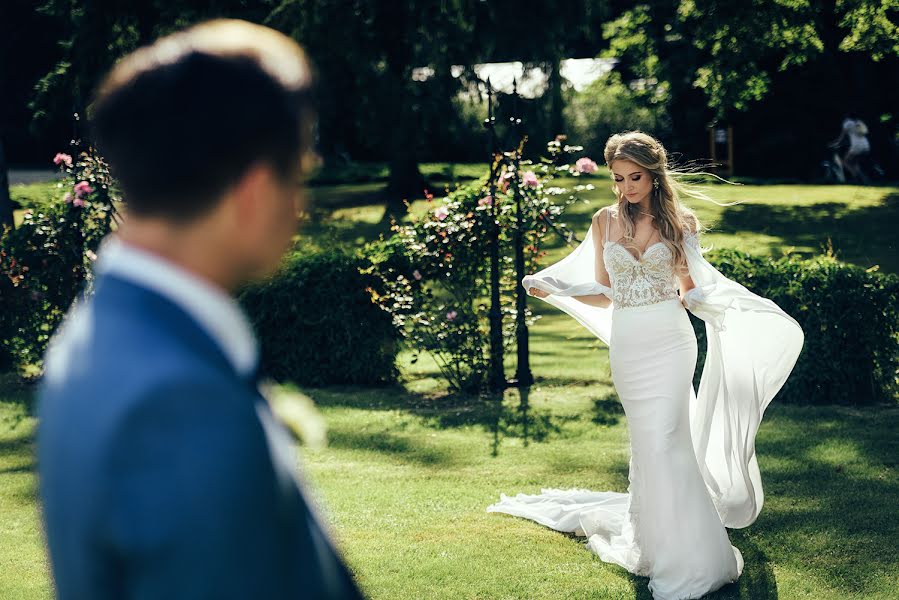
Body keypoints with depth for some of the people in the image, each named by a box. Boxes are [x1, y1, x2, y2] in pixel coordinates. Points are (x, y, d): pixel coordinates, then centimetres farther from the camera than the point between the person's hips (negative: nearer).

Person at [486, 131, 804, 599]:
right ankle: (659, 541, 17)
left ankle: (680, 560, -6)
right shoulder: (605, 221, 6)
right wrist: (553, 290, -3)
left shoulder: (679, 223, 2)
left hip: (670, 342, -3)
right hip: (626, 346, 3)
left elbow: (690, 289, 8)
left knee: (663, 440, -11)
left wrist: (735, 307, -9)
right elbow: (603, 294, 10)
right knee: (647, 443, 7)